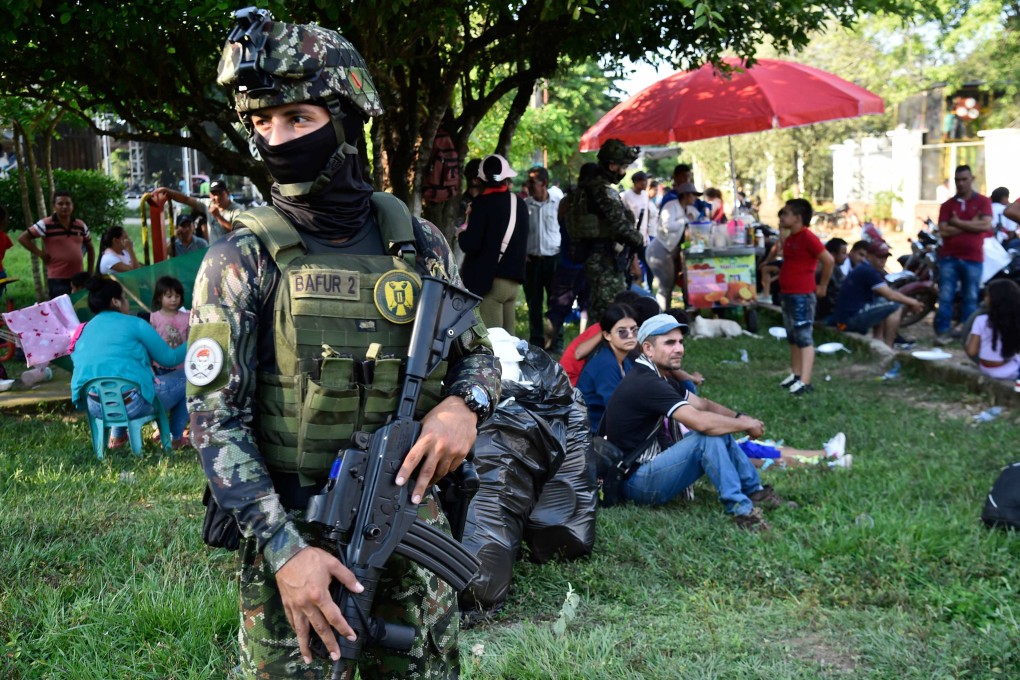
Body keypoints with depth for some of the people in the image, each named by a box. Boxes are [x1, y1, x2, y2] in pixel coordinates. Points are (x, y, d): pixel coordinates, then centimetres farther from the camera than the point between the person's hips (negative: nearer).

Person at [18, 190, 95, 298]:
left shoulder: (81, 226, 8)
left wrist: (90, 272, 14)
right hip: (58, 280, -5)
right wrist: (41, 254, -7)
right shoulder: (46, 225, -6)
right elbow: (23, 238, -3)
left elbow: (90, 248, 21)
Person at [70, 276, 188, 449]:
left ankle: (117, 436, 34)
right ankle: (177, 438, 25)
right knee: (184, 380, 17)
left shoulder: (83, 331, 15)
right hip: (132, 404, -6)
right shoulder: (133, 324, -1)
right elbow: (169, 358, 5)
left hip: (93, 407, 7)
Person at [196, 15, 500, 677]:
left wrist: (463, 405, -12)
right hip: (290, 538, -3)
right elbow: (215, 419, -11)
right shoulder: (242, 260, -9)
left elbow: (478, 354, 11)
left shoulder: (420, 243, 1)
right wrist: (283, 548, -20)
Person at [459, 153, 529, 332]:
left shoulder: (482, 203, -11)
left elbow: (470, 245, -14)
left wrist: (462, 234, 4)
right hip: (514, 279, 7)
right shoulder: (520, 203, 8)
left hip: (488, 280, -6)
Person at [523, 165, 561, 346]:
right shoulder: (524, 205, 2)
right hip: (531, 259, 2)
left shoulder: (558, 204, -2)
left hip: (554, 258, -2)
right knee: (534, 302, 7)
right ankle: (536, 341, 17)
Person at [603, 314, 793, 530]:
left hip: (655, 463, 10)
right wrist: (747, 425, -15)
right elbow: (700, 421, -29)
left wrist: (739, 417, -5)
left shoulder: (659, 378, 11)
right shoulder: (645, 383, -23)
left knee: (720, 430, 9)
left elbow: (702, 404, 14)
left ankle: (755, 491, 17)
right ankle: (740, 508, -18)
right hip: (637, 482, -10)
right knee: (709, 435, -23)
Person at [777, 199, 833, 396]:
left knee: (804, 337, -10)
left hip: (802, 296, -10)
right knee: (792, 337, 15)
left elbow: (829, 260, -19)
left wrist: (822, 286, -12)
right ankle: (795, 374, 24)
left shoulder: (807, 237, -15)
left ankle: (805, 381, -12)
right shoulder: (790, 239, 12)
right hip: (788, 294, 10)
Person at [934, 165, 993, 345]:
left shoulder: (983, 202, 5)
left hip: (973, 259, -1)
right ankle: (942, 332, -3)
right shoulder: (947, 205, 9)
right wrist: (971, 225, -7)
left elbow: (986, 225, -11)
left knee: (970, 298, 6)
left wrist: (958, 223, -8)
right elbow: (943, 231, -4)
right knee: (945, 297, -4)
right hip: (949, 258, 1)